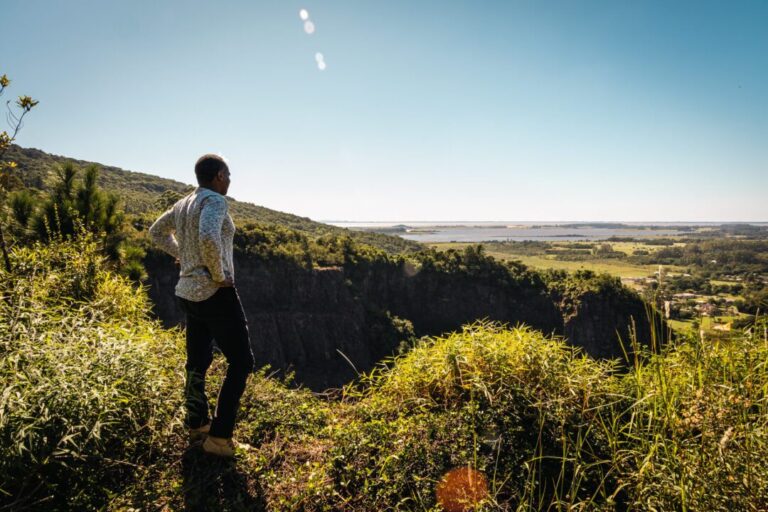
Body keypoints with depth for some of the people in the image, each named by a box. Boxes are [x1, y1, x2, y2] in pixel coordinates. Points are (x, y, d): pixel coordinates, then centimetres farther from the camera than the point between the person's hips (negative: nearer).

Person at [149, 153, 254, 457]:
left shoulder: (183, 204, 11)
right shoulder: (215, 200, -15)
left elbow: (156, 232, 26)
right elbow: (208, 237, -34)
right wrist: (219, 274, -21)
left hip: (188, 292, 9)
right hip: (215, 293, -9)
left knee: (198, 362, 19)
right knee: (240, 362, -1)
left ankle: (197, 426, 33)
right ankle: (219, 438, 1)